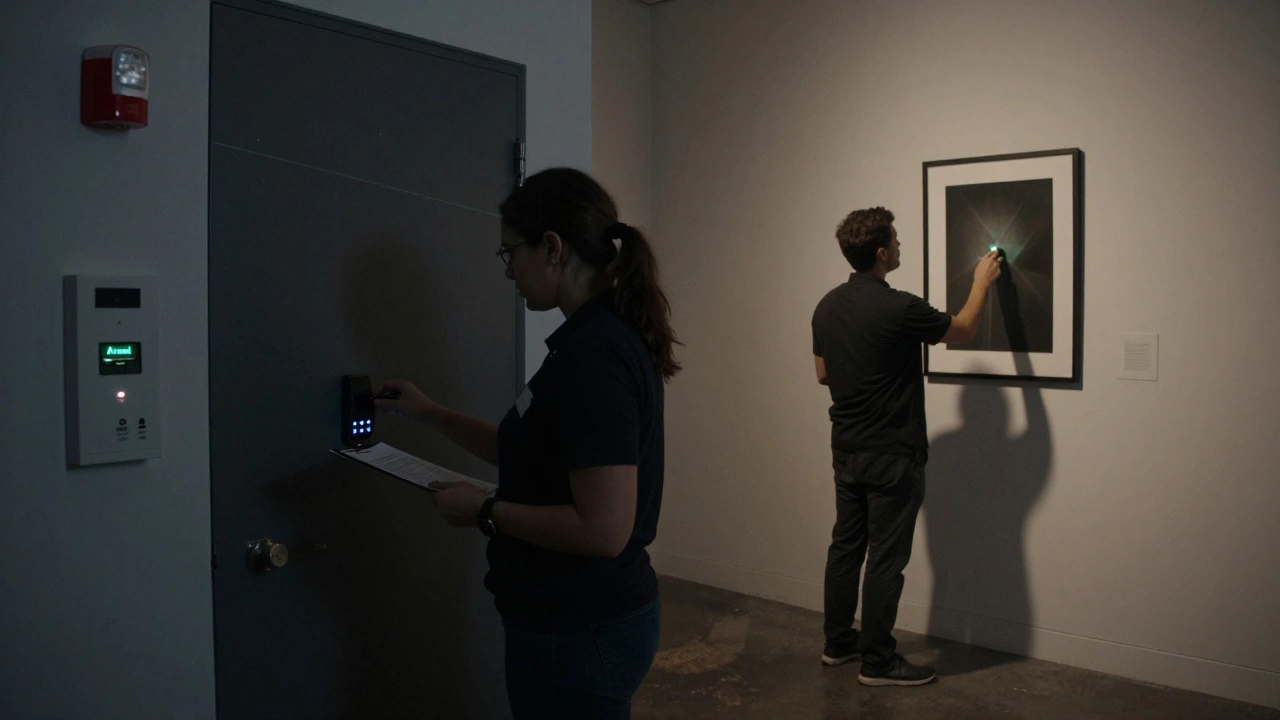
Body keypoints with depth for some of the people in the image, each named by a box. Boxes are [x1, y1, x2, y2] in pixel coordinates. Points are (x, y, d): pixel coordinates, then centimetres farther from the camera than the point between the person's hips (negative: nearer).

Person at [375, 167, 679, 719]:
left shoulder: (591, 355, -24)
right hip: (588, 617, 9)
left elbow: (603, 528, -29)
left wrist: (485, 513, -17)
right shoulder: (604, 336, 6)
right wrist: (429, 414, 18)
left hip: (580, 633, -9)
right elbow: (535, 455, 17)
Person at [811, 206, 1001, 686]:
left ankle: (837, 643, 26)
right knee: (886, 559, 1)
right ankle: (877, 662, 10)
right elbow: (962, 333, -2)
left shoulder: (827, 307, 2)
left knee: (846, 545, 15)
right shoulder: (898, 309, -19)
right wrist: (982, 283, 13)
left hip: (846, 450, 8)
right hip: (891, 456, -7)